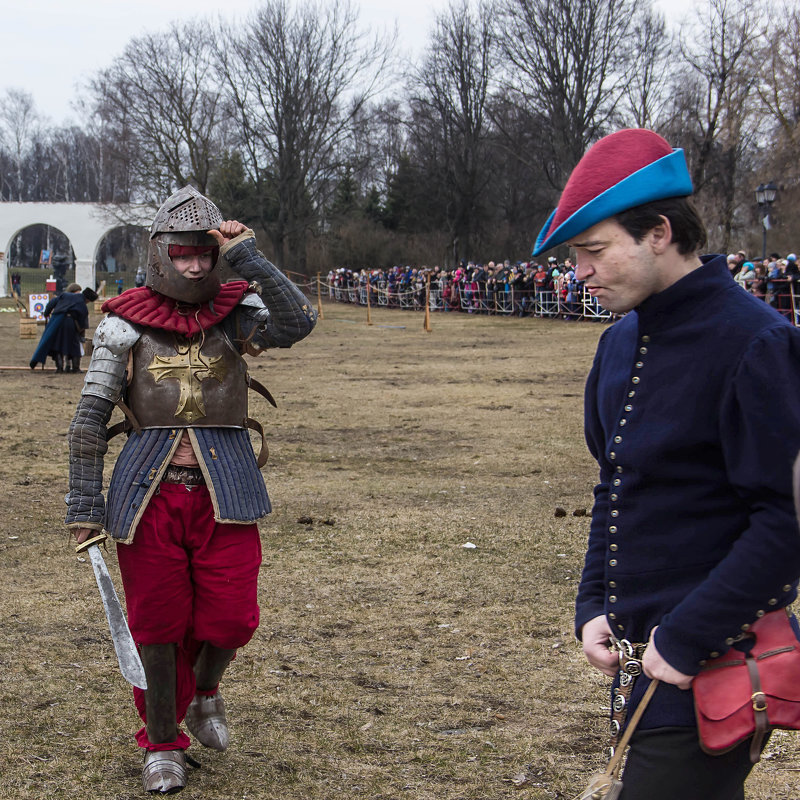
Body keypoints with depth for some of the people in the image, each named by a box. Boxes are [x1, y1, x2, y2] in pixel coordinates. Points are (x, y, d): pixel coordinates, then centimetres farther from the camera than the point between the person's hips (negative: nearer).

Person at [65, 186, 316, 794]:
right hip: (149, 493, -1)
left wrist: (247, 257, -18)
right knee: (157, 625, 6)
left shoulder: (235, 313, 3)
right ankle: (163, 744, 26)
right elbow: (91, 418, 0)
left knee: (231, 619, -1)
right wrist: (85, 505, -4)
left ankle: (204, 689, 34)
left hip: (225, 491, 1)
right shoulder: (126, 323, 0)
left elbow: (298, 322, -17)